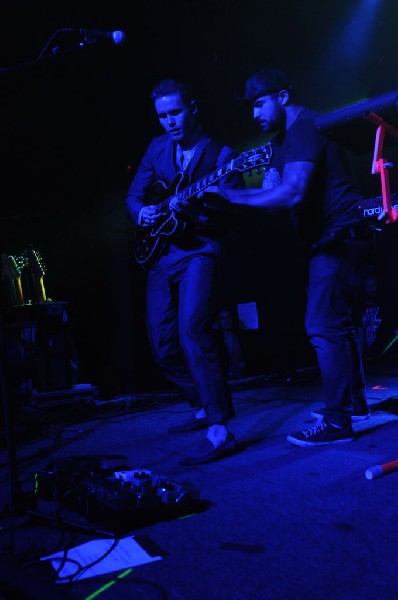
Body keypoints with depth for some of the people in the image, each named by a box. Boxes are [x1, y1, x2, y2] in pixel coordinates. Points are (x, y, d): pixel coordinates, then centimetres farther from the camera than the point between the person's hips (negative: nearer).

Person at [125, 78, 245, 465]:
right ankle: (203, 407, 27)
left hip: (199, 249, -6)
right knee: (162, 344, 6)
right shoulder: (157, 148, 15)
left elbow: (231, 215, -7)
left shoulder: (221, 155, -1)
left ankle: (219, 431, -21)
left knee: (192, 328, -25)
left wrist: (193, 209, -25)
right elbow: (134, 194, 19)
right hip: (160, 253, 6)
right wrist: (141, 212, -4)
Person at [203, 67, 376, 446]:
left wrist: (231, 195, -24)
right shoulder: (284, 139, 17)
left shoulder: (305, 129, -15)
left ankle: (337, 421, -6)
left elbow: (290, 194, -28)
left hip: (340, 237, -11)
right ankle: (355, 403, 28)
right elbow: (270, 192, 8)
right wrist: (217, 195, -6)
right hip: (333, 239, 11)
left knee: (323, 326, -13)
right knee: (335, 323, 16)